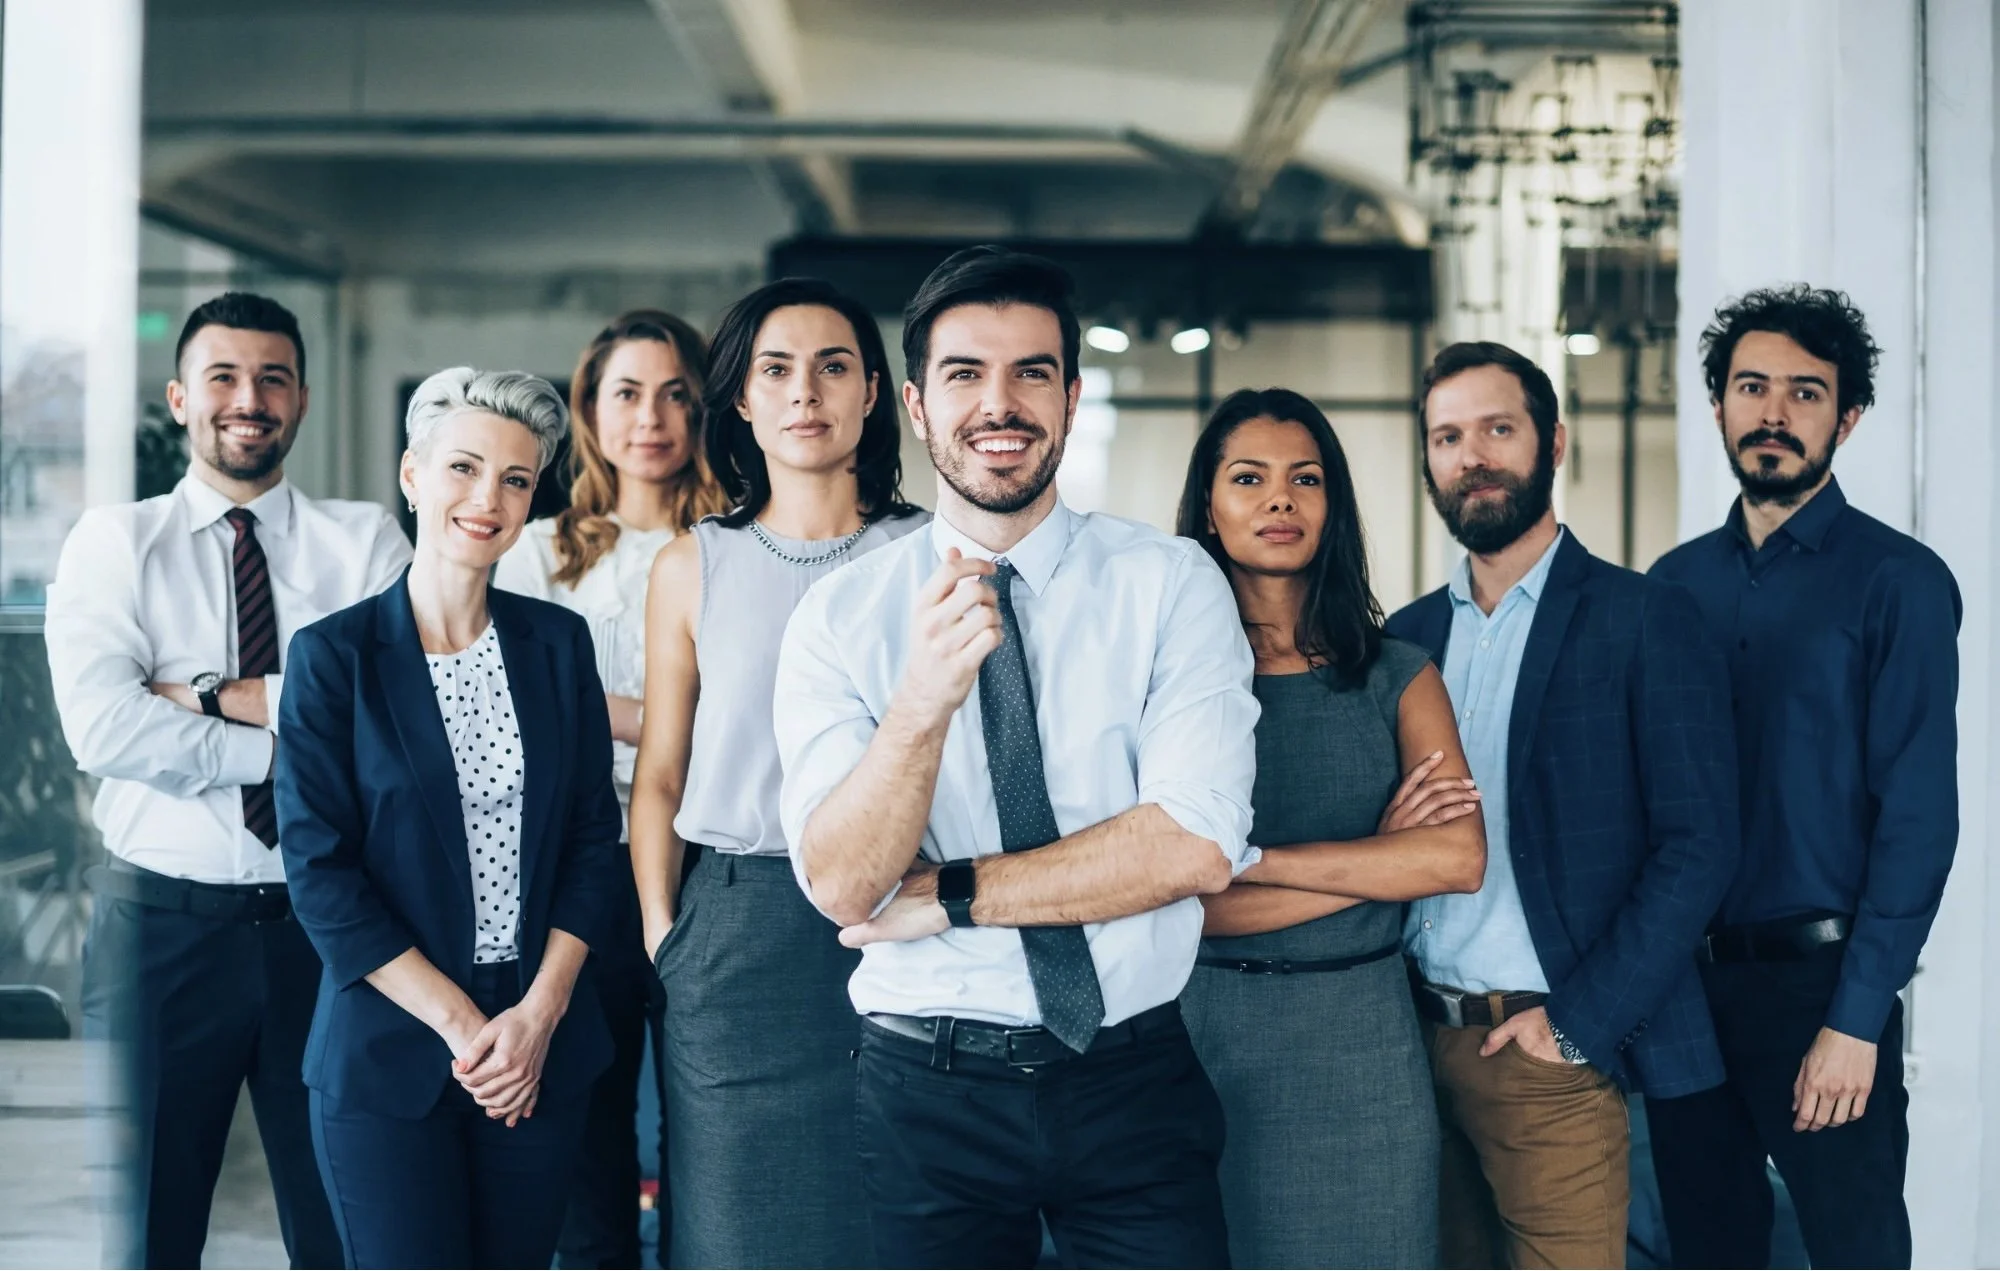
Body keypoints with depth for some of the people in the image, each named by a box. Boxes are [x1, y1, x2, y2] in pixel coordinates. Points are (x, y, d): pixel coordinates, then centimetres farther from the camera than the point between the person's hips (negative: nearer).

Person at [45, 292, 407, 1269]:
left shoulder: (365, 542, 5)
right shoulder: (113, 541, 4)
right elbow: (101, 728, -13)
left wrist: (208, 694, -13)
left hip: (326, 923, 1)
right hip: (160, 923, 0)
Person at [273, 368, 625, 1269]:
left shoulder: (557, 643, 5)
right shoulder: (334, 654, -4)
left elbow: (595, 837, 5)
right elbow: (320, 873, -8)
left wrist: (540, 1012, -6)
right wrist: (459, 1025, -12)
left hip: (544, 1049, 3)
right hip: (389, 1050, -3)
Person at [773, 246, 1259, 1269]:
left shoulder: (1171, 584, -4)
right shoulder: (839, 618, -3)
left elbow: (1196, 846, -15)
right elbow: (841, 884, -14)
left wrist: (950, 896, -14)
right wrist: (923, 700, -30)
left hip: (1134, 1079, 0)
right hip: (928, 1094, 0)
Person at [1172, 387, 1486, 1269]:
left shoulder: (1398, 679, 5)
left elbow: (1458, 859, -9)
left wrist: (1247, 859, -13)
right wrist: (1378, 862, -9)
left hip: (1359, 1039, 2)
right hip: (1202, 1030, -1)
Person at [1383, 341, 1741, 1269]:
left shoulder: (1644, 621, -5)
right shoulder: (1409, 635, 11)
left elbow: (1699, 845, -10)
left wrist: (1578, 1022, -14)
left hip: (1554, 1051, -5)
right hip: (1419, 1042, 5)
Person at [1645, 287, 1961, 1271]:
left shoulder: (1898, 581, -6)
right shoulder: (1676, 584, 8)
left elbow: (1919, 816, -11)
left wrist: (1855, 1020, -15)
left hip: (1821, 980, -4)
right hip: (1681, 975, 5)